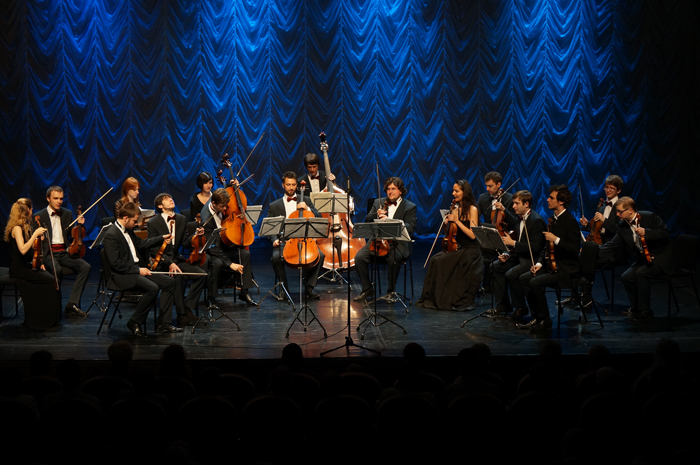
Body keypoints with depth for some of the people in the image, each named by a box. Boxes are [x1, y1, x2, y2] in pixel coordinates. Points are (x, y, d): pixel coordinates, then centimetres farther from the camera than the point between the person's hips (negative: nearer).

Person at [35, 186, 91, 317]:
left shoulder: (67, 214, 15)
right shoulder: (39, 216, 2)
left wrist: (80, 225, 0)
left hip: (64, 252, 5)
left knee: (85, 267, -21)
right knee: (57, 269, -36)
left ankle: (72, 304, -22)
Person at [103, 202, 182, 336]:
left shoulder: (128, 230, 12)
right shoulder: (111, 235, -18)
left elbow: (140, 243, 31)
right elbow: (116, 263, -22)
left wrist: (162, 238, 32)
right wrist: (138, 270, -20)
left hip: (137, 269, 10)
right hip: (123, 275, -10)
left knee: (169, 282, 0)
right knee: (152, 288, -31)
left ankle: (163, 323, 1)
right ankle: (135, 322, -12)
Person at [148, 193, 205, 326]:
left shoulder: (182, 220, 10)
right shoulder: (153, 223, -7)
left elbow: (185, 243, 11)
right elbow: (154, 250, -11)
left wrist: (196, 235, -9)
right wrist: (169, 263, -25)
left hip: (177, 260, 6)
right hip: (161, 262, -6)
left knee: (202, 274, -18)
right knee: (178, 276, -35)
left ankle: (187, 307, -11)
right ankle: (182, 314, -25)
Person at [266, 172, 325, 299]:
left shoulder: (306, 200, 16)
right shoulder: (274, 206, 12)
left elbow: (319, 218, 10)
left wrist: (307, 208, -7)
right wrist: (275, 240, -12)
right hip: (284, 242, -1)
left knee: (320, 255, -27)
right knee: (276, 257, -33)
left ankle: (309, 288, -13)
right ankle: (284, 288, -10)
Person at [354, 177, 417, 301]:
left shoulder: (410, 207, 4)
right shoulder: (378, 202, 17)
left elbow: (410, 227, -9)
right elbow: (367, 220, 12)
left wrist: (389, 221, -21)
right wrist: (376, 215, -11)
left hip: (397, 243, -3)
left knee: (393, 259, -35)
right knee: (359, 257, -21)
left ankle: (391, 291, -12)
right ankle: (367, 289, -3)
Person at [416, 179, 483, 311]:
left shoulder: (472, 210, -9)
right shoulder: (456, 209, 12)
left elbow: (472, 235, -18)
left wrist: (457, 221, -19)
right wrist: (448, 221, -3)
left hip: (470, 250, -7)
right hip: (458, 248, 7)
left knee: (441, 262, -24)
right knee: (435, 260, -18)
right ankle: (434, 298, -11)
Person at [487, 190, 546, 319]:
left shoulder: (537, 221, -20)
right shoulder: (520, 218, 7)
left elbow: (535, 247, -26)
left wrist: (513, 243, -24)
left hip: (532, 259, -9)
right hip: (518, 255, 10)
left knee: (511, 274, -27)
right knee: (495, 266, 0)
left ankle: (521, 307, -6)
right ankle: (503, 305, 6)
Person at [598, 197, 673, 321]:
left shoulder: (649, 217, -13)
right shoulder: (622, 227, 4)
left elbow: (665, 234, -17)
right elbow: (612, 245, 2)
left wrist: (646, 232, -30)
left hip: (661, 257, -7)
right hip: (643, 259, 7)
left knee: (641, 272, -30)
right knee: (626, 277, -15)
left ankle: (645, 310, -18)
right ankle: (635, 307, 6)